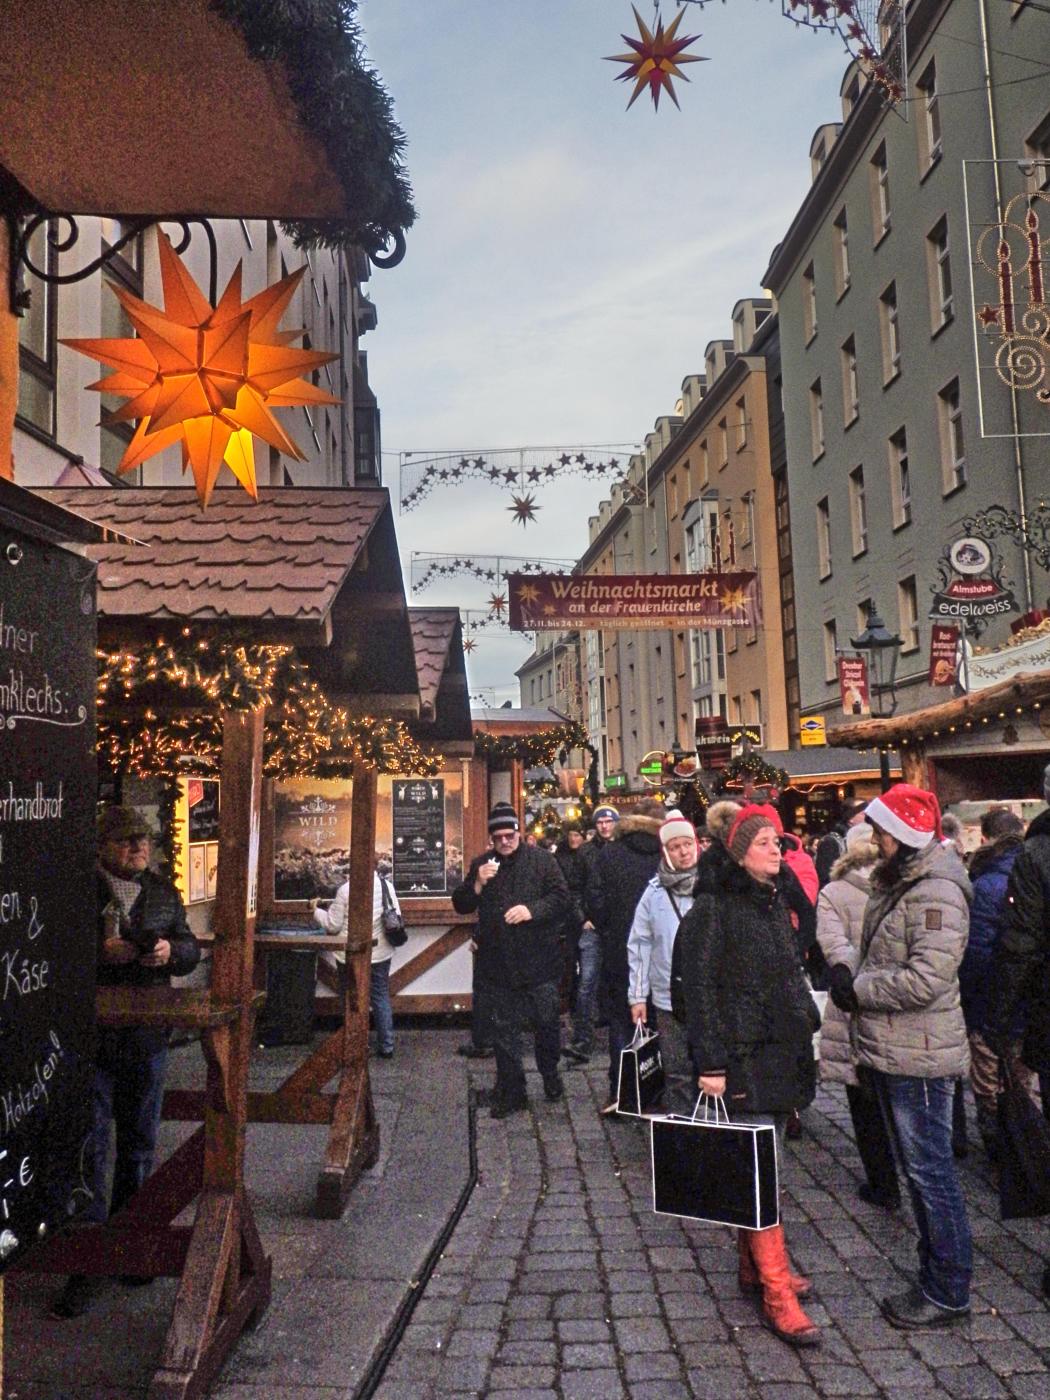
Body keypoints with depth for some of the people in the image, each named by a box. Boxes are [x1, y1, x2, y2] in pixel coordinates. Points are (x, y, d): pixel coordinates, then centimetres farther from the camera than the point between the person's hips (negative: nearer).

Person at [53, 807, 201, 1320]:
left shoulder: (163, 892, 6)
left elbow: (191, 948, 11)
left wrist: (171, 951, -10)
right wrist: (99, 951, -24)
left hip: (148, 1037, 5)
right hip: (91, 1038, -5)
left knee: (139, 1143, 16)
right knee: (90, 1147, 0)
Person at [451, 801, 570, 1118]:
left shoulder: (541, 859, -3)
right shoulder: (481, 864, 6)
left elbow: (562, 898, -8)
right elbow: (460, 905, 6)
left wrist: (532, 910, -22)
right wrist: (478, 884, -13)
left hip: (539, 960, -2)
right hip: (498, 963, 2)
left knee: (546, 1022, 10)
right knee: (504, 1030, 9)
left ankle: (550, 1074, 35)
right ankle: (510, 1092, 20)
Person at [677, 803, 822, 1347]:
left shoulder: (774, 901, 12)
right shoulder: (713, 906, -13)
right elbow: (699, 987, -15)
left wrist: (810, 1027, 14)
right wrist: (711, 1064, -18)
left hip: (781, 1051, 8)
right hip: (743, 1054, -8)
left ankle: (753, 1265, 28)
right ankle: (776, 1292, 3)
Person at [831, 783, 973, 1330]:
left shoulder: (937, 893, -20)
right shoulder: (895, 883, 10)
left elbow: (925, 980, -27)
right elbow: (877, 954, 20)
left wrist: (858, 989, -16)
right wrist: (849, 968, -1)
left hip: (919, 1058, -10)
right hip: (889, 1052, 10)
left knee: (930, 1172, 3)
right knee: (915, 1168, 20)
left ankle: (948, 1293, 18)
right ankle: (934, 1277, 34)